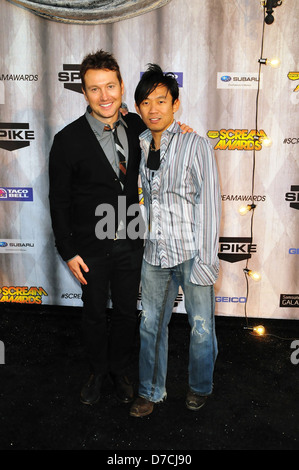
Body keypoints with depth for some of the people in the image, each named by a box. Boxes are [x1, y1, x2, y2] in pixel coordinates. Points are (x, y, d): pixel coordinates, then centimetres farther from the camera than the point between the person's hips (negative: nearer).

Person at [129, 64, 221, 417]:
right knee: (150, 323, 13)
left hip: (191, 252, -4)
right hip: (155, 253, 5)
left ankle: (200, 387, 36)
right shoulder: (140, 146, 6)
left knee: (201, 326, 9)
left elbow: (209, 205, -11)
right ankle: (151, 391, 33)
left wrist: (206, 261, -13)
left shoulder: (196, 146, -9)